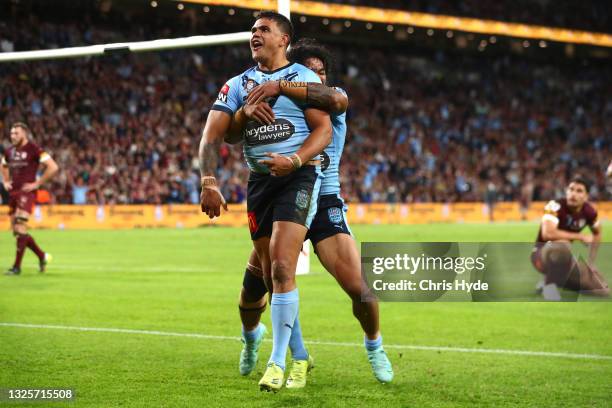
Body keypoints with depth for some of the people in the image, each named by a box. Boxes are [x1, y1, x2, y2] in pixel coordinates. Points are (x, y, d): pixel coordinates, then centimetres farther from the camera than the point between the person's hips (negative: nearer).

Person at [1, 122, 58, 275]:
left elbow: (53, 167, -14)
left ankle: (17, 266, -8)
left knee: (20, 228, -14)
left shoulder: (33, 149, -9)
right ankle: (42, 256, 24)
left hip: (26, 192, -8)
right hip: (13, 192, 8)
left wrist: (37, 183, -14)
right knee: (16, 230, 9)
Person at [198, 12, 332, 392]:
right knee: (271, 275, 6)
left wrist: (295, 161, -25)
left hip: (299, 177, -5)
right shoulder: (238, 84, 12)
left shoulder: (304, 78, 1)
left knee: (282, 270, -18)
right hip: (260, 179, 5)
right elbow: (212, 135, 3)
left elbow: (324, 130, -7)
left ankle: (277, 362, -13)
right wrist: (210, 182, -13)